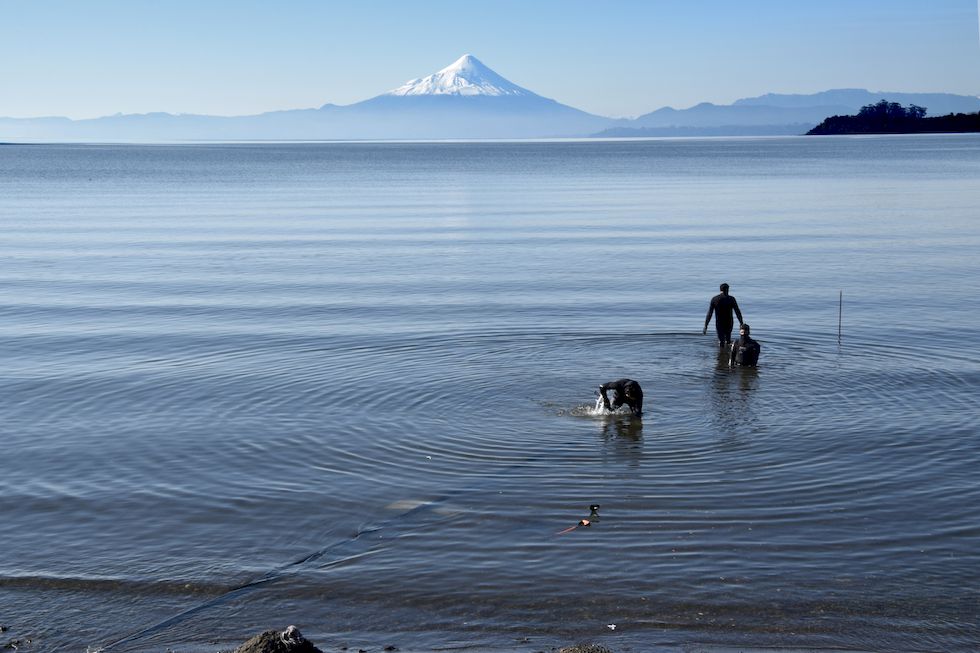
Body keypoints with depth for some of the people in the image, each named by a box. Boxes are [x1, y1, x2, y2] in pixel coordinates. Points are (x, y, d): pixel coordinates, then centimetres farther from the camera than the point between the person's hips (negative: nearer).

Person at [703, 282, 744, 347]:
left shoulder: (714, 299, -3)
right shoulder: (731, 299, -4)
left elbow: (709, 314, -4)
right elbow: (738, 312, -3)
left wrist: (705, 326, -1)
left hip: (719, 324, 0)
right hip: (729, 323, 0)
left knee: (721, 341, 2)